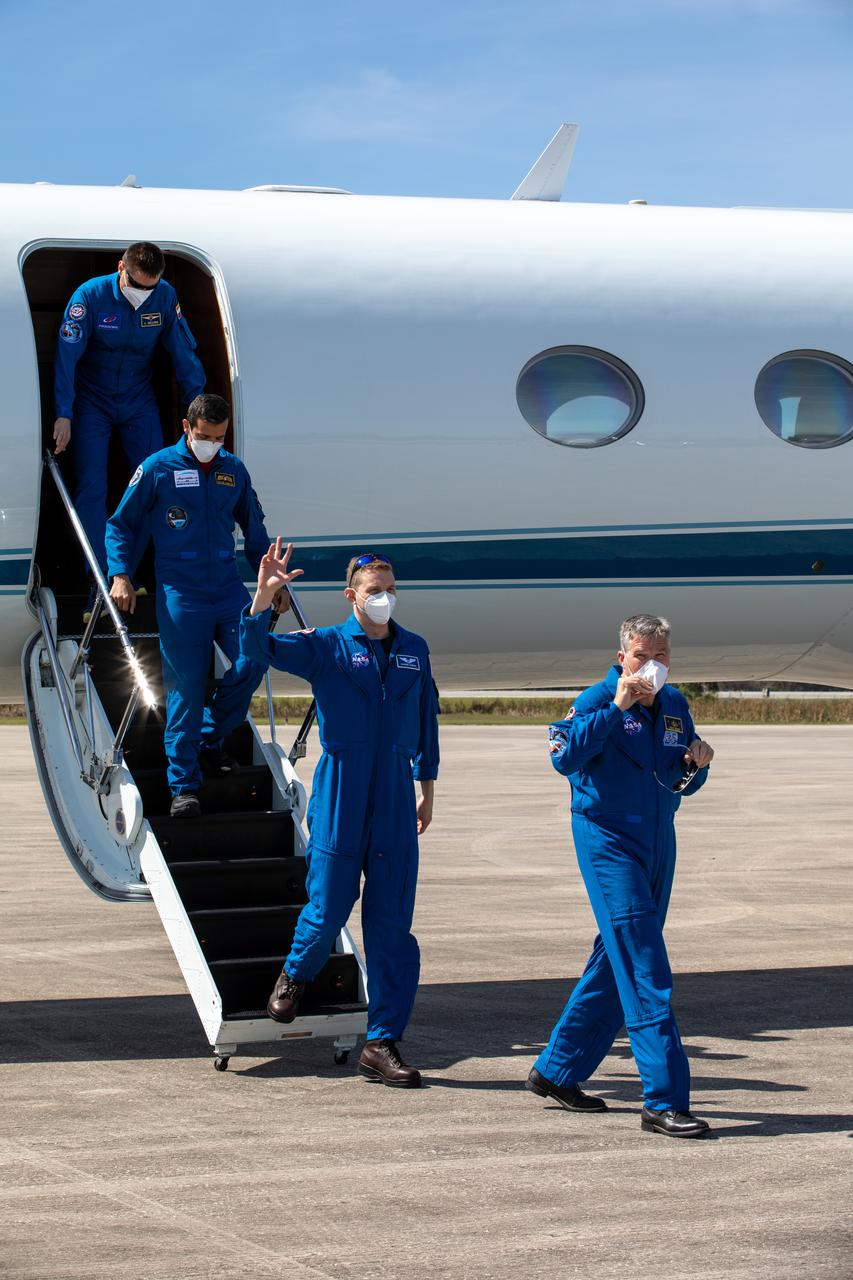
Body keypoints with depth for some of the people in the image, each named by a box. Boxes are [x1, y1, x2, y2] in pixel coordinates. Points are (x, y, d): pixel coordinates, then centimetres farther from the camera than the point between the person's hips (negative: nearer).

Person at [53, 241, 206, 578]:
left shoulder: (165, 297, -12)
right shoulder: (90, 295, -21)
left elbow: (185, 354, -3)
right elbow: (66, 356, -21)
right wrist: (64, 414, -26)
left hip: (139, 401, 3)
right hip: (93, 402, -3)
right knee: (91, 488, -7)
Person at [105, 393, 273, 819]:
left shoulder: (234, 471, 11)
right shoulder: (157, 468, 0)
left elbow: (254, 529, 23)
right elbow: (121, 524, 5)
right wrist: (120, 575, -6)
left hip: (229, 589, 4)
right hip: (180, 594, -4)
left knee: (254, 659, -13)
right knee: (185, 688, -4)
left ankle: (211, 740, 12)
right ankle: (183, 786, 4)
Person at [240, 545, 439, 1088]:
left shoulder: (414, 650, 9)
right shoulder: (327, 647, -1)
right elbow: (259, 648, -14)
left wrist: (427, 789, 19)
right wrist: (263, 599, -31)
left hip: (395, 802, 3)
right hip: (339, 800, -3)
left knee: (393, 925, 1)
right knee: (328, 910, -1)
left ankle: (382, 1044, 8)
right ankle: (296, 973, 34)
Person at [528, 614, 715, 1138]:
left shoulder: (675, 706, 10)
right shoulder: (598, 700, -9)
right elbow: (565, 756, -25)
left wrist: (696, 765, -5)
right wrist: (616, 707, -26)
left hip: (658, 842, 8)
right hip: (608, 842, -7)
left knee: (618, 964, 13)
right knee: (645, 972, -13)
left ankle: (557, 1070, 27)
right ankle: (665, 1100, -14)